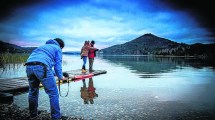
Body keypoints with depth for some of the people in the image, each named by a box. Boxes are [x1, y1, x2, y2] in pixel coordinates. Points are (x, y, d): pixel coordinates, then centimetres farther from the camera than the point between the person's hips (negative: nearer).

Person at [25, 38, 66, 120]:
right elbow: (57, 64, 10)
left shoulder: (43, 46, 39)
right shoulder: (57, 48, 19)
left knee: (32, 92, 23)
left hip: (29, 66, 8)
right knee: (53, 93, -1)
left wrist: (53, 73, 46)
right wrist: (60, 77, 22)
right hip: (41, 67, -7)